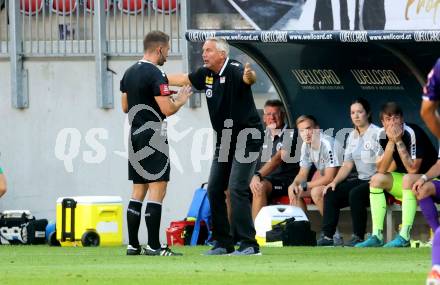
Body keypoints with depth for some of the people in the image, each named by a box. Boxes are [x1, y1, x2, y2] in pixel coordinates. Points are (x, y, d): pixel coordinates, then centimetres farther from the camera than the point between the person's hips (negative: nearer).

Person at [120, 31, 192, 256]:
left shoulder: (129, 73, 12)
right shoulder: (155, 75, -14)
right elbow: (167, 110, -18)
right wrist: (180, 100, 1)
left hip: (135, 135, 9)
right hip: (153, 137, -9)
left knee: (138, 191, 11)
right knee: (157, 189, -7)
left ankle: (133, 245, 11)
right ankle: (153, 246, -11)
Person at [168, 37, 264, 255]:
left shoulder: (234, 71, -21)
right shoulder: (206, 74, 3)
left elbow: (248, 77, -44)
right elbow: (183, 79, 22)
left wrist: (249, 76, -68)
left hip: (247, 137, -9)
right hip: (224, 139, 9)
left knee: (237, 188, -18)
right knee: (214, 189, 7)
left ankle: (248, 244, -16)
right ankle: (224, 243, 15)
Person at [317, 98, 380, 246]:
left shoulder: (377, 134, -10)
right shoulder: (352, 137, 13)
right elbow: (347, 165, 14)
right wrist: (335, 181, 0)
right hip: (361, 179, 8)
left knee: (355, 194, -34)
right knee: (331, 193, -10)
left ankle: (358, 237, -25)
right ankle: (327, 236, -14)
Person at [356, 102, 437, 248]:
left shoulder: (413, 133, -22)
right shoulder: (383, 135, -3)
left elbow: (412, 169, -26)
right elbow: (382, 170, -10)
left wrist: (399, 141, -26)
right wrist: (391, 141, -19)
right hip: (405, 185, 7)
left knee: (409, 180, -35)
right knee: (377, 179, -8)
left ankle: (404, 237, -38)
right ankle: (377, 236, -14)